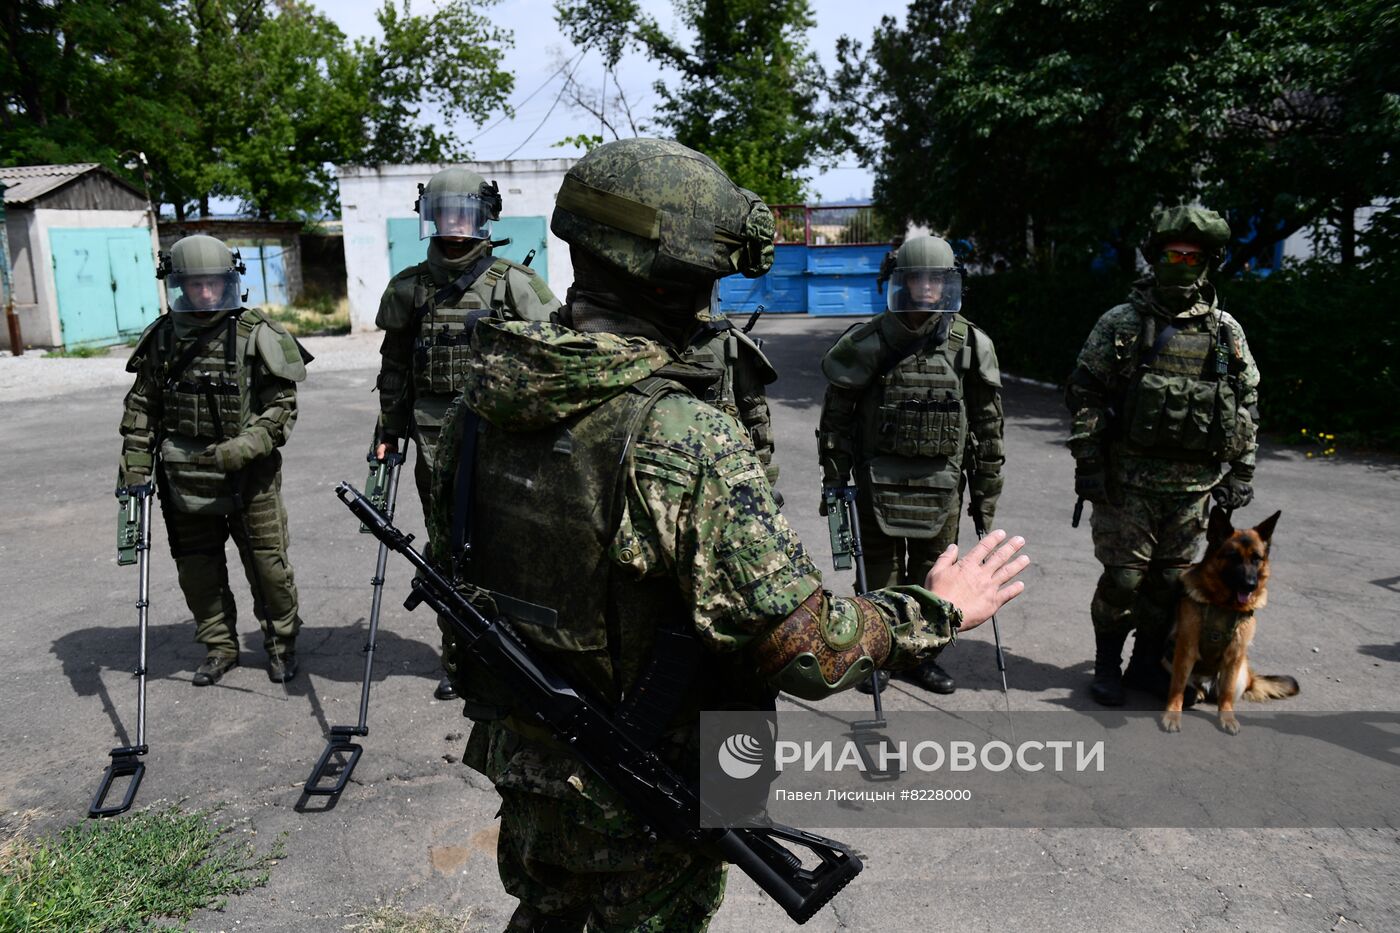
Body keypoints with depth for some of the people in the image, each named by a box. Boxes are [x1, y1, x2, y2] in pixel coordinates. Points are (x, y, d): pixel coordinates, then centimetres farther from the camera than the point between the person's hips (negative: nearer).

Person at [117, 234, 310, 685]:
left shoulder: (256, 336, -9)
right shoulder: (162, 338, 4)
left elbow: (282, 407, -9)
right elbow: (142, 410, 11)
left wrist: (242, 448, -23)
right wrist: (133, 470, 7)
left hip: (248, 477, -4)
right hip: (184, 479, 4)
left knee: (266, 563, 4)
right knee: (197, 569, 14)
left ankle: (282, 643, 24)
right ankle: (219, 646, 31)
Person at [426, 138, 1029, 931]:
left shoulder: (484, 402, -8)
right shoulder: (689, 441, -30)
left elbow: (450, 565, 5)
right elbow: (806, 646, -29)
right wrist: (936, 612, -12)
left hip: (520, 762, 6)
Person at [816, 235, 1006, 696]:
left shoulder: (970, 345, -1)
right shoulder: (869, 342, -7)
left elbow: (987, 424, 5)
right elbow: (837, 415, -2)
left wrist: (986, 490, 6)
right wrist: (834, 478, -2)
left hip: (941, 482, 2)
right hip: (879, 480, -2)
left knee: (933, 571, 12)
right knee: (879, 570, 8)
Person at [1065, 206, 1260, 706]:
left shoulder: (1227, 331, 7)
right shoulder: (1121, 324, -2)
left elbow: (1247, 404, 13)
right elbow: (1085, 394, -3)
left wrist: (1241, 470, 9)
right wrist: (1088, 463, -8)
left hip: (1194, 484, 3)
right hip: (1128, 480, -3)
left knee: (1171, 580, 11)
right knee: (1123, 577, 1)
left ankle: (1147, 663, 27)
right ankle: (1107, 664, 20)